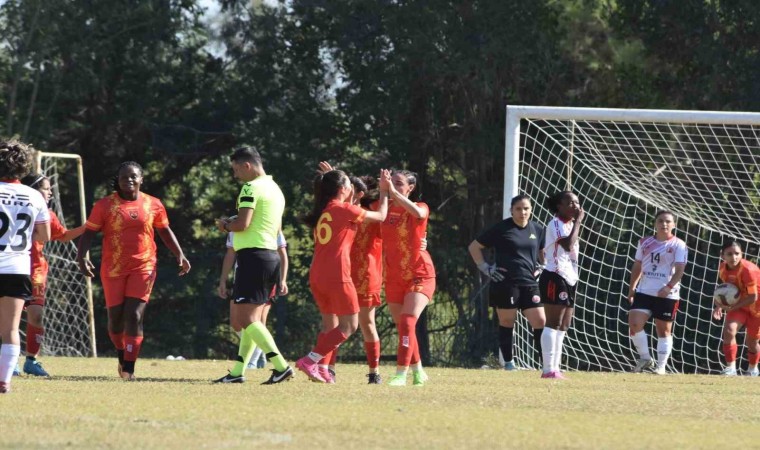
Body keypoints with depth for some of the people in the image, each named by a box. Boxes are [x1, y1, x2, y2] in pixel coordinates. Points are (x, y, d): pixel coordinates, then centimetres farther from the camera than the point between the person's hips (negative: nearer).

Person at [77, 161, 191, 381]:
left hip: (143, 268, 0)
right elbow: (89, 232, -2)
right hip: (113, 270, 0)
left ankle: (129, 368, -10)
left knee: (134, 315, -10)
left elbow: (165, 231, 18)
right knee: (115, 316, 5)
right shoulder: (104, 205, -1)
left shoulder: (153, 205, 5)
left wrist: (179, 254, 9)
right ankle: (122, 354, 33)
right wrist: (82, 256, -17)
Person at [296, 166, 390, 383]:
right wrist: (384, 191, 17)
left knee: (330, 324, 17)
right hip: (337, 275, -8)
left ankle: (322, 370, 5)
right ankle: (310, 360, -12)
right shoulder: (344, 210, -6)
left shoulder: (323, 212, 14)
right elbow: (380, 216, 4)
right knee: (349, 325, -1)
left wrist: (351, 201, 29)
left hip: (316, 275, 8)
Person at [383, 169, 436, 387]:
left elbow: (418, 213, -32)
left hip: (419, 275, -5)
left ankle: (401, 373, -24)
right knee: (402, 327, 10)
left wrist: (394, 193, -38)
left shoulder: (420, 208, -8)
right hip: (394, 277, 5)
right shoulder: (385, 208, 4)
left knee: (407, 322, -21)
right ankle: (418, 372, 25)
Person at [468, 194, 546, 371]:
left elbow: (542, 252, 30)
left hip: (529, 283, 4)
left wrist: (540, 267, 12)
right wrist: (484, 267, -3)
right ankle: (508, 363, 9)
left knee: (540, 321, -4)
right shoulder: (501, 229, -2)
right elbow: (474, 247, 5)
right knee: (506, 323, 1)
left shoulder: (537, 230, 10)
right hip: (505, 283, -4)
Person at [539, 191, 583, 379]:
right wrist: (578, 221, -19)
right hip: (555, 277, -10)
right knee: (553, 323, -12)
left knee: (563, 327, 9)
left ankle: (555, 368, 10)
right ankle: (549, 369, -15)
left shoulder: (569, 225, 19)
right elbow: (568, 245, -26)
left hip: (569, 279, 10)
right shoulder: (556, 224, -10)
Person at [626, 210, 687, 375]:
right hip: (644, 292, 4)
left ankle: (661, 366, 10)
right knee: (634, 324, -11)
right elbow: (637, 266, 18)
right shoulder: (645, 243, 10)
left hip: (667, 295, -4)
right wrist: (632, 288, 13)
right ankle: (645, 359, 4)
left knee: (664, 330, 3)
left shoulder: (678, 245, -4)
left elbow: (679, 270, -12)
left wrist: (669, 287, -27)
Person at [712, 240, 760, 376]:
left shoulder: (748, 270, -31)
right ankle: (731, 367, -16)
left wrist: (731, 307, -26)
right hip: (738, 305, 5)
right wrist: (720, 306, -13)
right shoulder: (723, 269, -10)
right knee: (729, 330, -20)